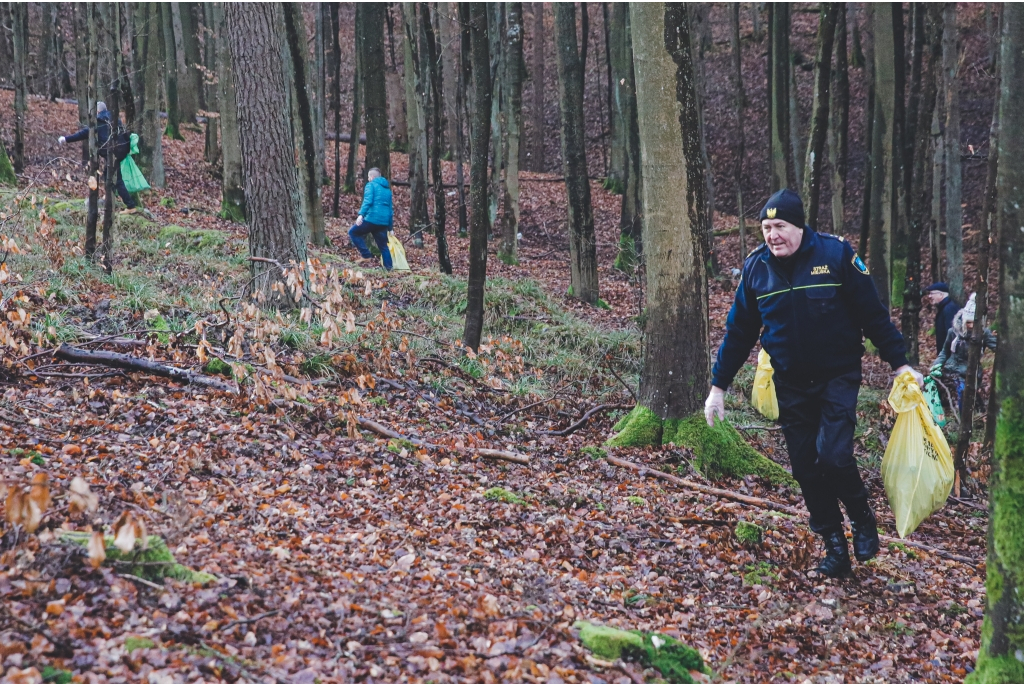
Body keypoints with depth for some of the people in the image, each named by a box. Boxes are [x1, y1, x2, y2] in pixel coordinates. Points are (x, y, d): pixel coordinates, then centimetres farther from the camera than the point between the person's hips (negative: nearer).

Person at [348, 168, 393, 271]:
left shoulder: (371, 185, 1)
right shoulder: (387, 188, 22)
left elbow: (368, 201, -17)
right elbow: (390, 208, 24)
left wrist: (361, 214, -27)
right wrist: (390, 227, 27)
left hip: (372, 218, -7)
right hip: (384, 221, 7)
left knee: (353, 232, 9)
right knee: (383, 246, 16)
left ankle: (366, 254, -2)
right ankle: (388, 268, 11)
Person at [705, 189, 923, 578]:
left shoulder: (835, 254, -13)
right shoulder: (756, 267, -3)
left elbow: (873, 314, -6)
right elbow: (739, 332, 6)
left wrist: (900, 363, -6)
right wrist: (718, 386, 6)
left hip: (838, 378, -4)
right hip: (791, 385, 4)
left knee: (833, 455, -19)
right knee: (806, 469, 4)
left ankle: (863, 521, 9)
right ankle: (835, 547, 18)